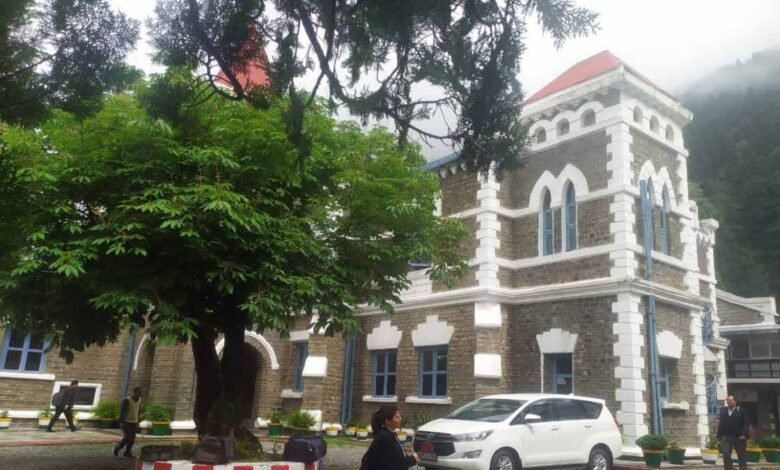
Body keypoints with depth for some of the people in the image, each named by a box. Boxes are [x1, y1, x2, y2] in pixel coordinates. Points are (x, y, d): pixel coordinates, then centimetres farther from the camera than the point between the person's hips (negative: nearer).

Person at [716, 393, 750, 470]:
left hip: (739, 437, -2)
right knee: (726, 453, -11)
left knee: (741, 455, 9)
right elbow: (720, 424, 11)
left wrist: (744, 434, -16)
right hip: (726, 437, 2)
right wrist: (719, 435, 4)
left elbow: (746, 424, -6)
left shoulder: (741, 411, -1)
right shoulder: (723, 411, 10)